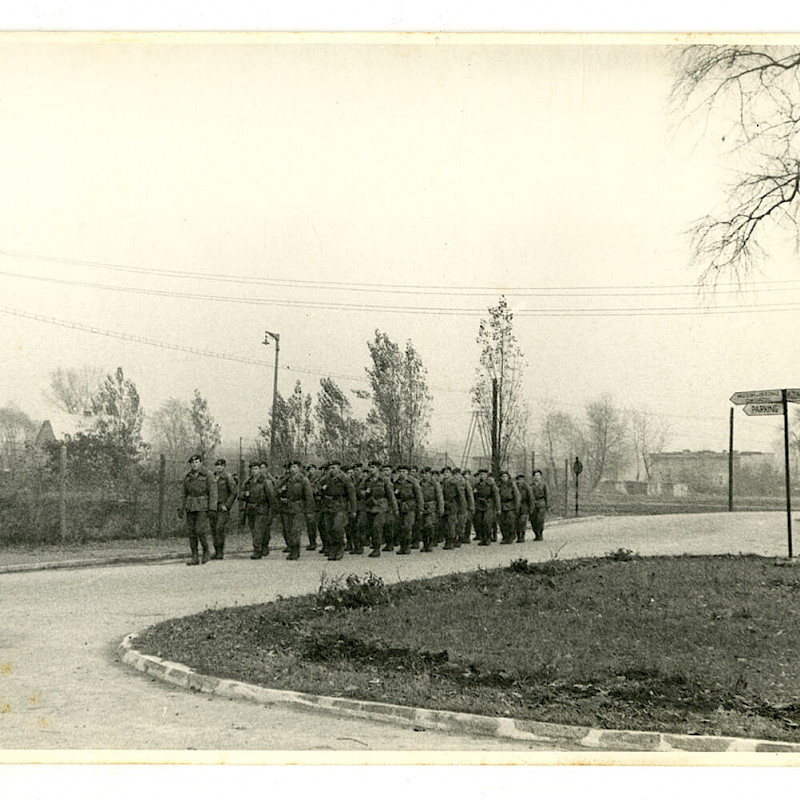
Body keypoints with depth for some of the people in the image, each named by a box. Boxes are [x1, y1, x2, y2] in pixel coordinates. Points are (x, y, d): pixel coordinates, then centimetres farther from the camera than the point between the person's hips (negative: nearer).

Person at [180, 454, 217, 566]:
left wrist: (212, 509, -17)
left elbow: (213, 492, -9)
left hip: (203, 506, -5)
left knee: (201, 530, -14)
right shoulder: (187, 477, 9)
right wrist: (182, 509, 12)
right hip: (191, 506, 5)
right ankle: (195, 557, 4)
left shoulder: (208, 475, -6)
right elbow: (185, 493, 16)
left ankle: (205, 551, 8)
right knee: (191, 531, 0)